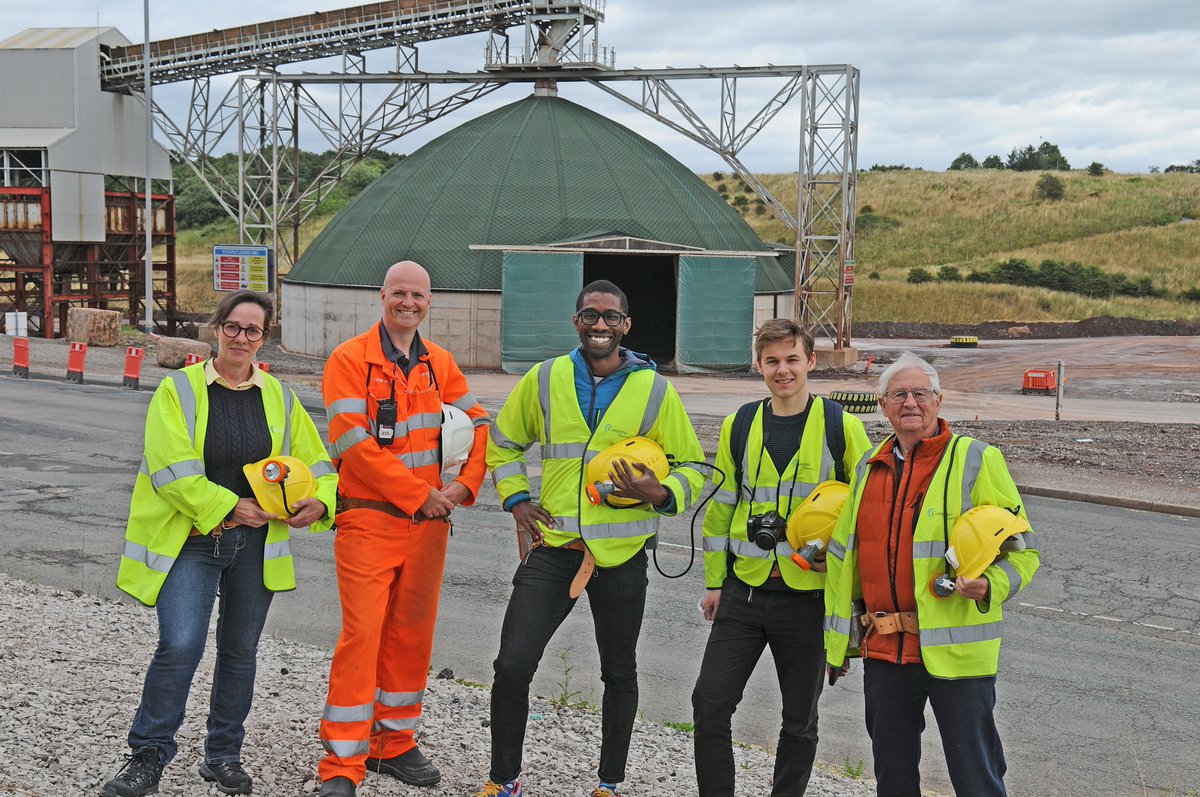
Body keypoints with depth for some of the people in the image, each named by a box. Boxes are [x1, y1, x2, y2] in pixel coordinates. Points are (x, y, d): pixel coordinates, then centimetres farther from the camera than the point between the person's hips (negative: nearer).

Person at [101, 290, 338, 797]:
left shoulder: (279, 398, 7)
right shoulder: (179, 391, -4)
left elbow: (315, 462, 12)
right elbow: (172, 470, -13)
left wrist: (320, 501, -9)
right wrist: (228, 507, -19)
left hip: (255, 544, 4)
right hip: (190, 541, -4)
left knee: (240, 650, 12)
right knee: (180, 645, -15)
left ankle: (223, 756, 28)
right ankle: (149, 756, 3)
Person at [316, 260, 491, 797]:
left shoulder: (440, 364, 12)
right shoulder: (350, 360, -6)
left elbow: (476, 424, 13)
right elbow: (353, 442, -15)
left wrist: (465, 483, -5)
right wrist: (418, 493, -15)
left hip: (428, 523, 5)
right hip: (369, 520, -5)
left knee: (412, 636, 12)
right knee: (362, 636, -8)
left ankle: (395, 744, 27)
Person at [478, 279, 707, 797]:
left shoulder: (655, 390, -3)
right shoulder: (544, 380, 2)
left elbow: (692, 468, 4)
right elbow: (503, 442, 18)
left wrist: (659, 494, -16)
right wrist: (516, 499, 5)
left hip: (621, 554, 0)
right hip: (552, 547, 1)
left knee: (619, 673, 13)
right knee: (512, 665, -6)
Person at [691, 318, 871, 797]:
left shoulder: (840, 425, -4)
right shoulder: (740, 425, 5)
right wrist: (714, 581, 10)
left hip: (809, 594, -2)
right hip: (744, 590, 3)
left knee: (799, 721, 9)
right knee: (710, 704, -1)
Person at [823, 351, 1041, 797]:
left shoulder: (976, 460, -4)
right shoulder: (869, 468, 13)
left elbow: (1022, 547, -2)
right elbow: (843, 556, 19)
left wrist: (990, 585, -23)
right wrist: (837, 641, 19)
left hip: (955, 650, -5)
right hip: (883, 648, 5)